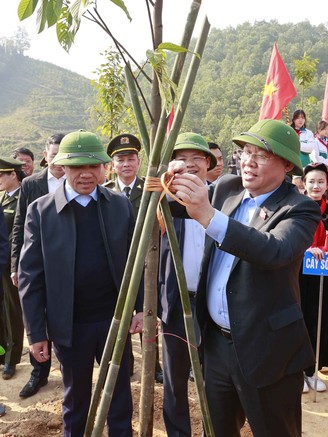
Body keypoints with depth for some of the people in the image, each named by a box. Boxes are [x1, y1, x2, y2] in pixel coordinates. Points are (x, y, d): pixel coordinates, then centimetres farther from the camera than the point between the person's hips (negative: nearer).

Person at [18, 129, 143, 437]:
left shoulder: (121, 205, -1)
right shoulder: (41, 210, -7)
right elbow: (30, 275, -6)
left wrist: (140, 307, -1)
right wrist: (36, 331, -6)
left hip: (115, 319, 1)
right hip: (69, 324, -1)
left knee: (120, 393, 16)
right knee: (76, 397, 18)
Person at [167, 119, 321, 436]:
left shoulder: (299, 209, -14)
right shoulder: (226, 188, 3)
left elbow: (276, 251, -34)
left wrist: (208, 215, -43)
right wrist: (180, 187, -10)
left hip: (265, 350, -5)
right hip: (216, 341, 6)